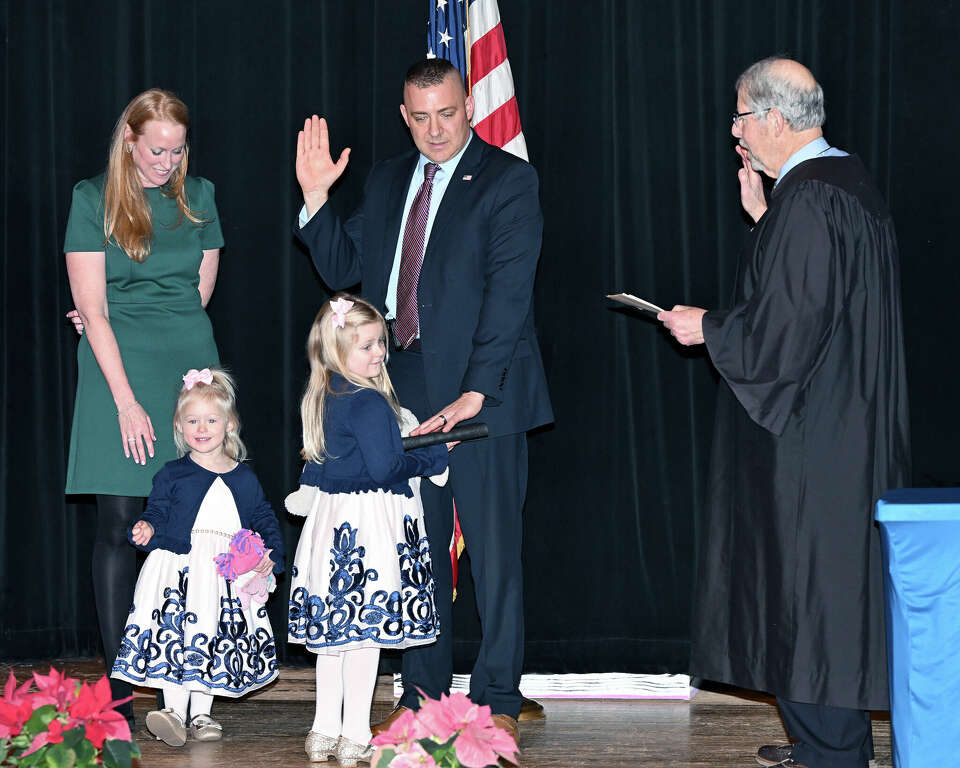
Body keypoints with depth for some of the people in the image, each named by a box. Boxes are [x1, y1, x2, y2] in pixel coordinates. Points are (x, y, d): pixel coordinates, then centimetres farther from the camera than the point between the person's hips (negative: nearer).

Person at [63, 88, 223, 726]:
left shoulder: (198, 196, 11)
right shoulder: (93, 200, 2)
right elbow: (93, 309, -4)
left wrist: (146, 326, 8)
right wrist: (127, 400, -11)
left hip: (191, 364, 2)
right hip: (117, 369, -2)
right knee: (119, 525, -6)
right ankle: (119, 689, -3)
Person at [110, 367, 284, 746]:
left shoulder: (245, 479, 12)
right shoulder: (172, 475, 6)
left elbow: (265, 521, 15)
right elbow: (157, 513, 4)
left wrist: (270, 554, 0)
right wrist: (147, 529, -18)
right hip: (180, 568, -2)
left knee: (215, 641, 4)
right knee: (174, 635, -14)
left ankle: (201, 713, 14)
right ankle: (174, 710, -13)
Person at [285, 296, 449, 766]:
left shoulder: (322, 398, 11)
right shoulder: (369, 403, -17)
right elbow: (386, 468, -19)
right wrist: (435, 454, -7)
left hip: (330, 522, 9)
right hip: (370, 525, -9)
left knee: (334, 630, 12)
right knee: (366, 629, -4)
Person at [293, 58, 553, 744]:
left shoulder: (509, 180, -4)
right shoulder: (388, 180, 15)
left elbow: (508, 293, -12)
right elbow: (342, 268, 17)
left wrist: (476, 391, -20)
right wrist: (316, 198, 3)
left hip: (480, 394, -5)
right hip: (403, 391, 5)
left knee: (493, 549, -1)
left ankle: (498, 699, 7)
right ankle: (422, 698, 17)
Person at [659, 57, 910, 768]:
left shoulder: (805, 202, -20)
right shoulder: (852, 183, 11)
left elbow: (787, 329, -23)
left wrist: (706, 329, -8)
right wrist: (761, 216, 13)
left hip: (810, 439, -10)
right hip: (852, 426, 10)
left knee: (810, 588, -2)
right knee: (831, 581, 15)